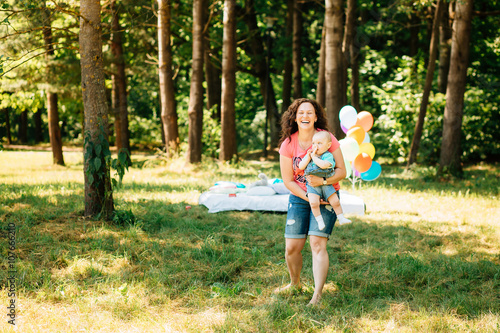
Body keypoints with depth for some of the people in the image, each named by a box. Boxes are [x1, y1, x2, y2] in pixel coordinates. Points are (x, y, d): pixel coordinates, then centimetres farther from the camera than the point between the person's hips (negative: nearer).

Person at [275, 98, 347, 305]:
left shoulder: (326, 138, -10)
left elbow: (342, 171, -9)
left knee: (317, 243, -16)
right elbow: (288, 181, -3)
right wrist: (307, 198, -14)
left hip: (326, 197, -2)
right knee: (291, 248, 1)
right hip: (299, 198, 2)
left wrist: (323, 181, -26)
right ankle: (295, 283, 31)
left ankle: (317, 295, -14)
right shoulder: (288, 144, -7)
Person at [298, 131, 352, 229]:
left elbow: (324, 165, -29)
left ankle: (341, 218, 19)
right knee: (313, 203, -21)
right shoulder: (309, 155, 8)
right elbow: (300, 167, 2)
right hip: (312, 185, 1)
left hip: (326, 184, -1)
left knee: (335, 201, -2)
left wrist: (314, 157, -19)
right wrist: (308, 157, -9)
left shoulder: (328, 156, -8)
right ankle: (319, 221, -7)